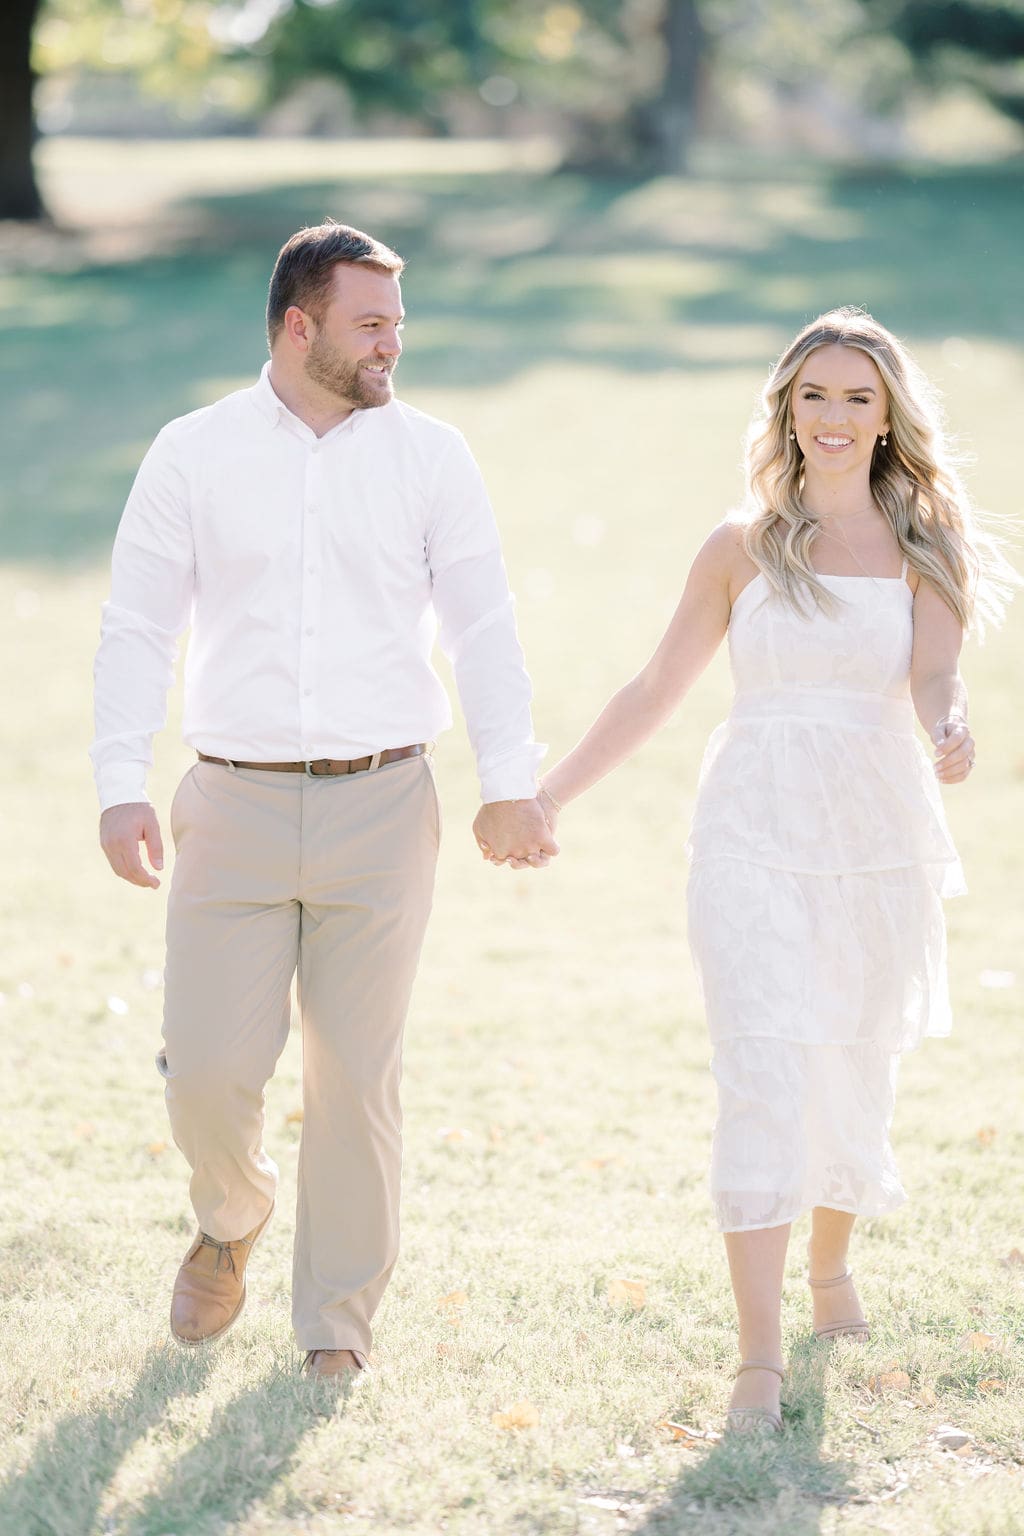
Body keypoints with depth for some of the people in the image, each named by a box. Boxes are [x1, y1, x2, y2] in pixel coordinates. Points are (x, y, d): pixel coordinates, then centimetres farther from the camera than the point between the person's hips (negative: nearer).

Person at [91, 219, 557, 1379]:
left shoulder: (429, 456, 4)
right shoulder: (193, 455, 2)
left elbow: (482, 626, 5)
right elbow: (136, 629, 2)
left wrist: (510, 783, -2)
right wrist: (120, 787, -6)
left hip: (380, 806, 0)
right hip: (235, 804, 0)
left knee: (356, 1076, 2)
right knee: (209, 1068, -3)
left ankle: (338, 1316, 15)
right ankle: (230, 1223, 29)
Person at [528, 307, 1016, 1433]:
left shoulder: (925, 549, 5)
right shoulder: (740, 550, 7)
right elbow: (655, 690, 11)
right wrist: (545, 795, 8)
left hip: (880, 836, 1)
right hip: (756, 835, -1)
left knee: (855, 1078, 12)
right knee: (763, 1081, -13)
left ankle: (831, 1266, 42)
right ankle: (759, 1359, -15)